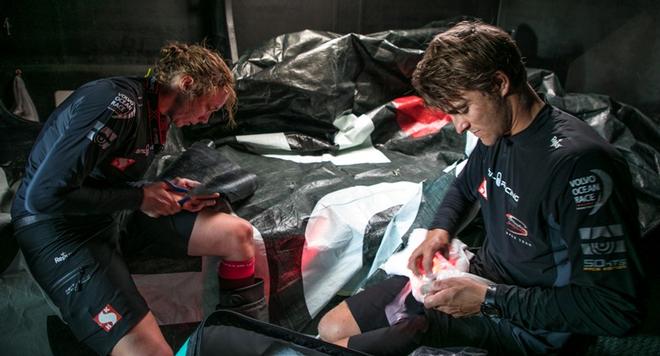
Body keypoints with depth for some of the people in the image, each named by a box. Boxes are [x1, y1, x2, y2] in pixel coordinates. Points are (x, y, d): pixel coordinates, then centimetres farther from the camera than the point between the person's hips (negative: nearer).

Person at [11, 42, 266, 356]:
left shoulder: (157, 112, 2)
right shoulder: (118, 105, -26)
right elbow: (44, 195, -27)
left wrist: (171, 190, -3)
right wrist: (140, 197, -20)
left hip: (117, 211, 9)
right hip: (58, 225, -8)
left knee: (238, 234, -1)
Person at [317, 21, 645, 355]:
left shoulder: (579, 164, -28)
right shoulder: (496, 133, -1)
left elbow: (616, 309, -27)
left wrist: (489, 299, -25)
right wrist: (439, 230, 1)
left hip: (533, 326, -7)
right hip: (481, 279, 8)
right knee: (331, 328, 4)